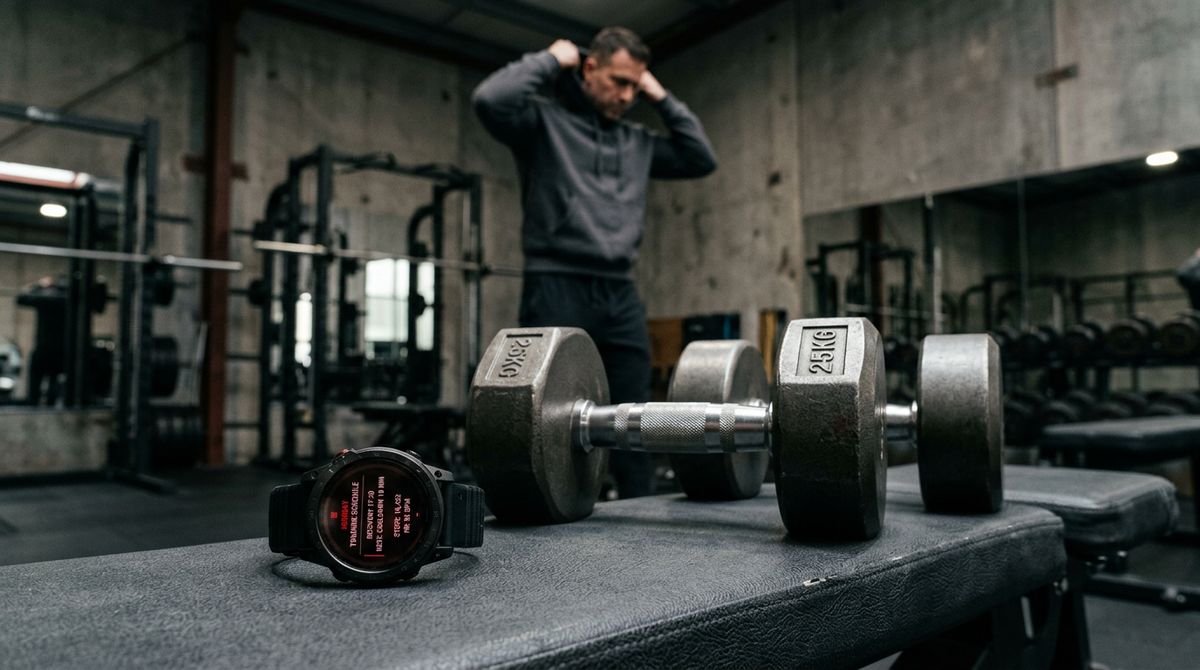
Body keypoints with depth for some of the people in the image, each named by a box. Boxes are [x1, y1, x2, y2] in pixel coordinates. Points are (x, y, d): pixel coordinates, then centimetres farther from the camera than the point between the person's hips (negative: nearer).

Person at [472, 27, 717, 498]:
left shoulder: (638, 141, 19)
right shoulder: (544, 118, 1)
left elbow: (702, 159, 19)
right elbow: (490, 100, -17)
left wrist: (662, 98, 16)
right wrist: (551, 60, -4)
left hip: (620, 294, 6)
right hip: (558, 289, -6)